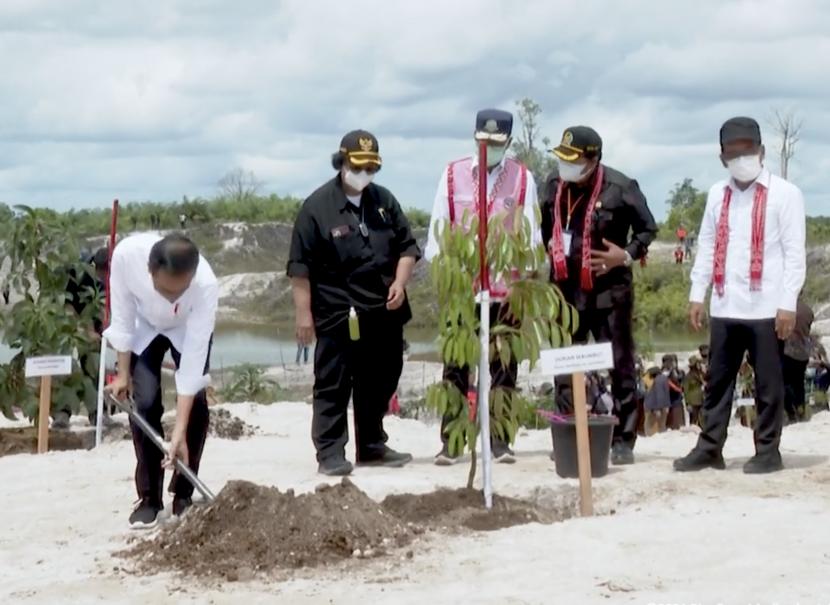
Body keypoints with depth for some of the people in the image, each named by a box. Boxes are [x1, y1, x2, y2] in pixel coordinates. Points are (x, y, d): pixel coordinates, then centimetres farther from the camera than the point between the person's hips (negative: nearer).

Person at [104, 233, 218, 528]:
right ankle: (148, 497, 0)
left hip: (188, 330, -1)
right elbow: (123, 315, -20)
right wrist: (123, 373, -13)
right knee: (146, 401, -12)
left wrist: (180, 431, -38)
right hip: (144, 326, 1)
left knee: (196, 401, -13)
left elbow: (194, 357, -38)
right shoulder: (127, 254, -40)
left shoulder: (206, 285, -42)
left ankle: (183, 495, 3)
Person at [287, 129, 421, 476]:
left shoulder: (384, 200, 9)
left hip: (384, 314, 6)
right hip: (338, 316, -6)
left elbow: (407, 246, 14)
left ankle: (372, 447, 25)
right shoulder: (318, 206, -7)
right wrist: (304, 313, -10)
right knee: (333, 387, -2)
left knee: (379, 384, 13)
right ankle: (330, 453, 2)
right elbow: (300, 265, -8)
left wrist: (400, 282, -3)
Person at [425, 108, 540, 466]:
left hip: (506, 290, 0)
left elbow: (530, 234, 1)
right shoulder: (452, 175, 5)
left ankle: (500, 441, 11)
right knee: (456, 368, 1)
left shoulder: (523, 178, 3)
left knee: (504, 369, 5)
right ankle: (449, 442, 2)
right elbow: (438, 229, 5)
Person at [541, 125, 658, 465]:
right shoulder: (554, 185, 4)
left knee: (620, 366, 1)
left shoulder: (620, 188, -11)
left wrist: (628, 255, -15)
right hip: (565, 290, 5)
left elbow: (647, 229, -1)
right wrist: (550, 248, 9)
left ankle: (623, 440, 6)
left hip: (609, 291, -4)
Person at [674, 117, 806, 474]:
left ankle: (768, 451, 11)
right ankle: (709, 448, 15)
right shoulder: (717, 194, 13)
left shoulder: (784, 194, -2)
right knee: (717, 381, 9)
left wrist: (788, 303, -11)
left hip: (766, 308, -5)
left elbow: (795, 253, -5)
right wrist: (697, 294, 8)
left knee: (768, 384, 2)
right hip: (724, 308, 5)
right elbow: (707, 246, 15)